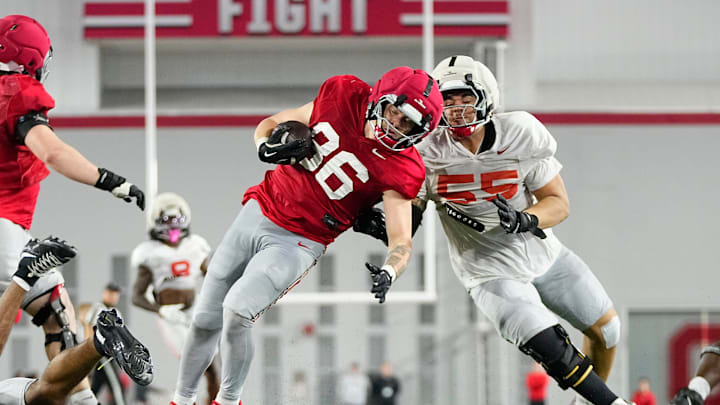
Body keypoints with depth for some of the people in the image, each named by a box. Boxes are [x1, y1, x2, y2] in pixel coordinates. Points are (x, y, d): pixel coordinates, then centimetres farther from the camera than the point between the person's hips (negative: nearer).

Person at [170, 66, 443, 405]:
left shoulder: (401, 169, -16)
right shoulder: (342, 95, -6)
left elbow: (401, 241, -21)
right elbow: (270, 125, 7)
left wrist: (387, 272, -41)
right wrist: (267, 146, -14)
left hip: (299, 242, -4)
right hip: (258, 212, 4)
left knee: (236, 311, -24)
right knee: (205, 320, 8)